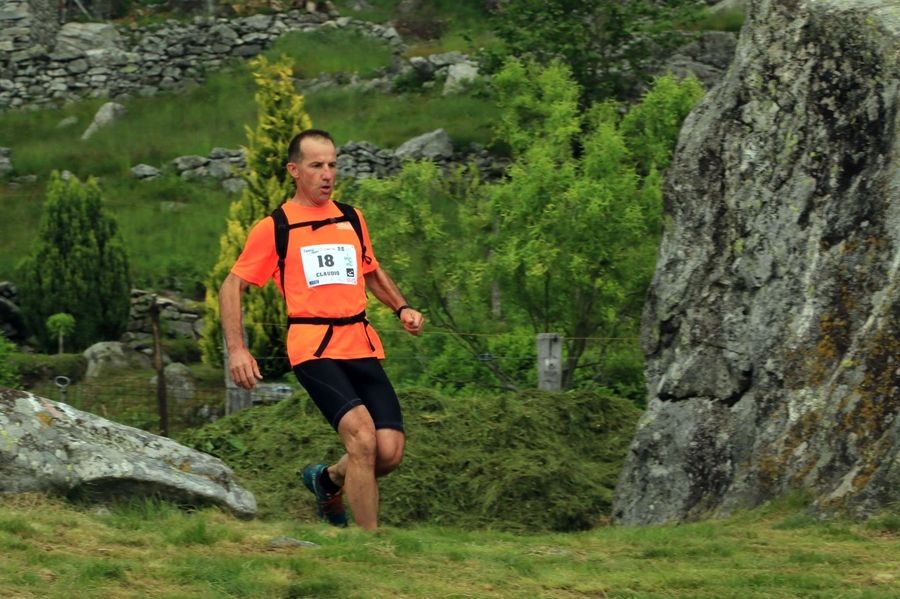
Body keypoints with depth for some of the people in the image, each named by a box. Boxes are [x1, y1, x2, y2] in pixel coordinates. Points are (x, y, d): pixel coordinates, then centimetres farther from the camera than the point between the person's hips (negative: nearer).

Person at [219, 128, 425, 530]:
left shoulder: (352, 219, 18)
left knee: (390, 452, -7)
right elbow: (231, 287, 6)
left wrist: (402, 308, 14)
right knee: (362, 435, -24)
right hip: (313, 348, -5)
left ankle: (328, 480, 26)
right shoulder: (274, 227, 4)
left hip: (362, 346, 5)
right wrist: (236, 349, -7)